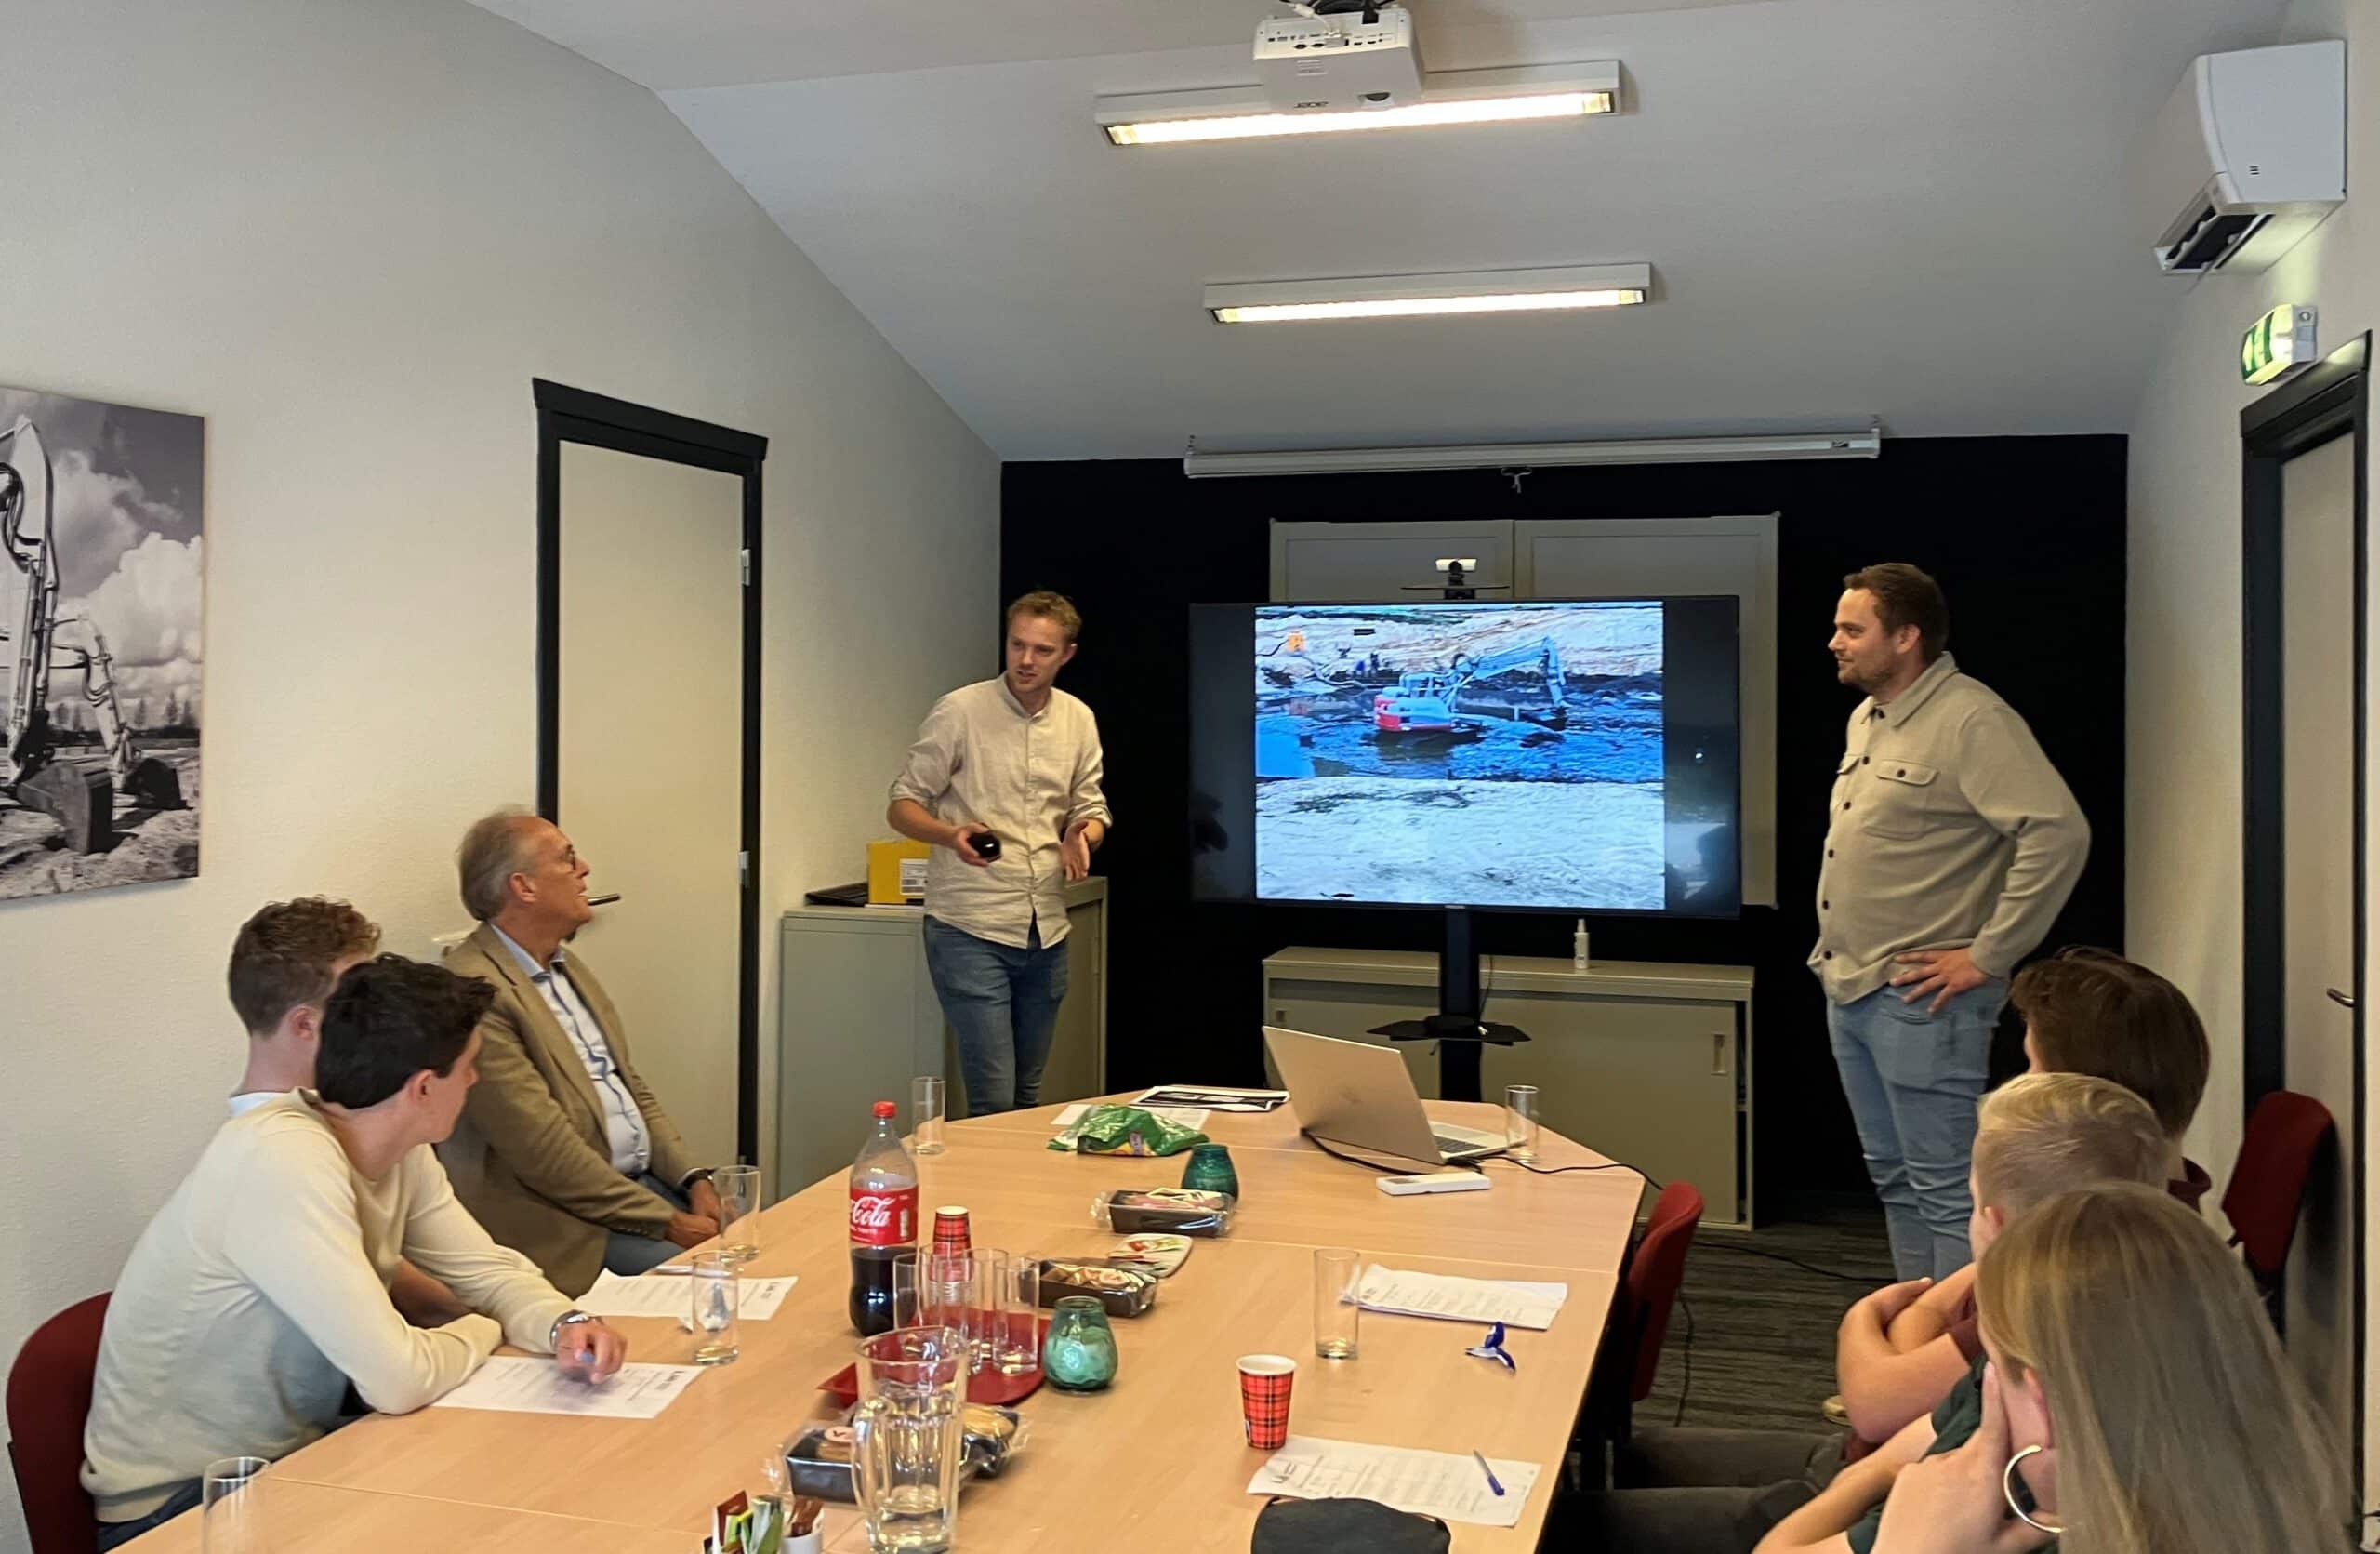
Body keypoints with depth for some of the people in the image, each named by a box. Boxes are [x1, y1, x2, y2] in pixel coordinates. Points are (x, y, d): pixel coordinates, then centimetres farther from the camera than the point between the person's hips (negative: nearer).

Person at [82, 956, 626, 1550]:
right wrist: (480, 1333, -11)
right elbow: (398, 1379, -32)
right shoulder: (287, 1160, -30)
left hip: (297, 1450, 8)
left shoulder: (398, 1148, -4)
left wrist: (566, 1325, -17)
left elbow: (488, 1271, 4)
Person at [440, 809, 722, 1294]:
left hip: (642, 1181, 9)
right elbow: (545, 1152, -19)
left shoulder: (566, 967, 15)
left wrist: (694, 1178, 2)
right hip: (568, 1225, -9)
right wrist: (665, 1220, -16)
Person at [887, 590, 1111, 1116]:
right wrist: (951, 835, -25)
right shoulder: (960, 711, -7)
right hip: (969, 929, -5)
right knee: (993, 1101, -10)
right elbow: (902, 806, -4)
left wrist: (1082, 835, -8)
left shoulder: (1080, 721, 8)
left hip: (1046, 933, 5)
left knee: (1027, 1094, 15)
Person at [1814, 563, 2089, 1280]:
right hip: (1849, 990, 9)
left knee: (1944, 1189, -3)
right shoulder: (1866, 718, 13)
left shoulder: (1970, 720, -15)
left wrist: (1987, 958, -20)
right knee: (1894, 1178, 17)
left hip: (1918, 998, -9)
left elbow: (2059, 831, -24)